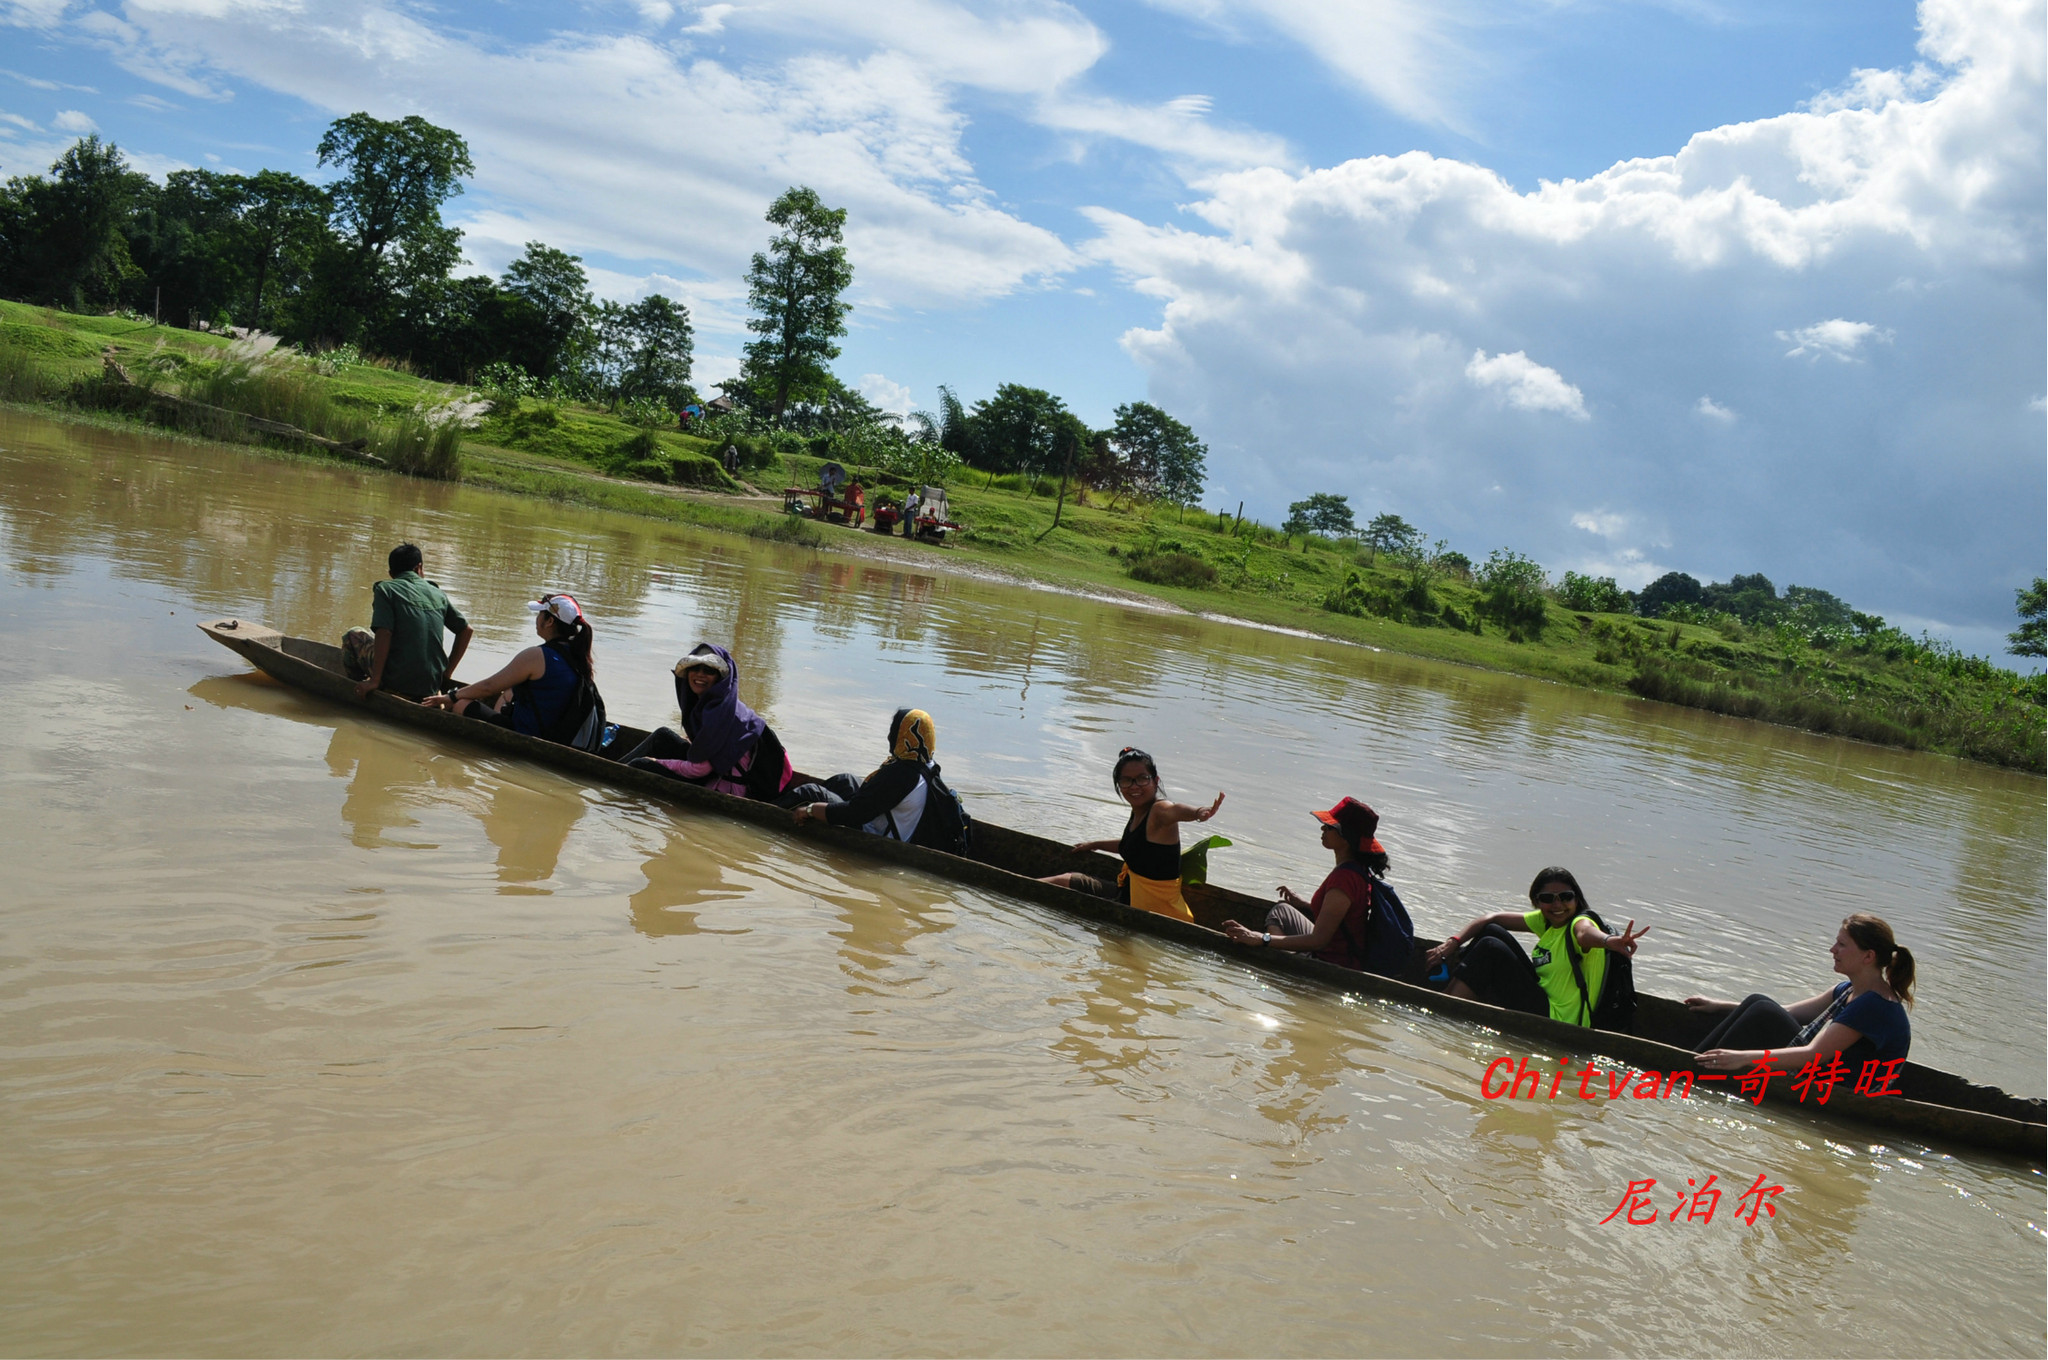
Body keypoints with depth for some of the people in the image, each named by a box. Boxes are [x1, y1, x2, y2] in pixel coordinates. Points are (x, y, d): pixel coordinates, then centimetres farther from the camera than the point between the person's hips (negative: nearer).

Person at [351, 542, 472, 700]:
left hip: (397, 685, -5)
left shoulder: (385, 589, -2)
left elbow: (383, 634, -14)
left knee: (353, 635, 17)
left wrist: (374, 681, -13)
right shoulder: (438, 594, 11)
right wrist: (447, 672, 16)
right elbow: (467, 630, 12)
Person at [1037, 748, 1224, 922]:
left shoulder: (1159, 811, -23)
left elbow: (1175, 810, -48)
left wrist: (1198, 813, -71)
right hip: (1128, 893, 9)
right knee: (1065, 881, 21)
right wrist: (1095, 845, 38)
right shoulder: (1138, 812, 6)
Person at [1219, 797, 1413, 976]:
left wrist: (1262, 939, -30)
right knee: (1282, 910, 22)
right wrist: (1303, 904, 19)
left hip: (1336, 965, -10)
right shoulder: (1360, 870, 4)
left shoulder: (1344, 877, -26)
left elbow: (1319, 940, -28)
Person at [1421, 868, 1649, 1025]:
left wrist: (1608, 940, -66)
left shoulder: (1579, 923, -16)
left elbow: (1586, 933, -42)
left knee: (1490, 948, -16)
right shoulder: (1546, 922, 8)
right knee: (1492, 931, 8)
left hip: (1554, 1020, -9)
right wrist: (1453, 943, -2)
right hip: (1543, 1001, 9)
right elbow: (1493, 919, 11)